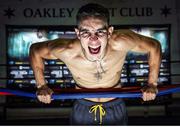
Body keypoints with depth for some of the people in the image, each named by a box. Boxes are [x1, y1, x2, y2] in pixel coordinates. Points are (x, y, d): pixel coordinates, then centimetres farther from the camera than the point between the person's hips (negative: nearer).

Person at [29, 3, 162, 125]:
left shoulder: (121, 43, -32)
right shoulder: (67, 51, -31)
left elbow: (154, 46, -13)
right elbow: (35, 50, -10)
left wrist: (152, 83, -14)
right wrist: (41, 85, -12)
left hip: (116, 109, 1)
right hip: (83, 109, 0)